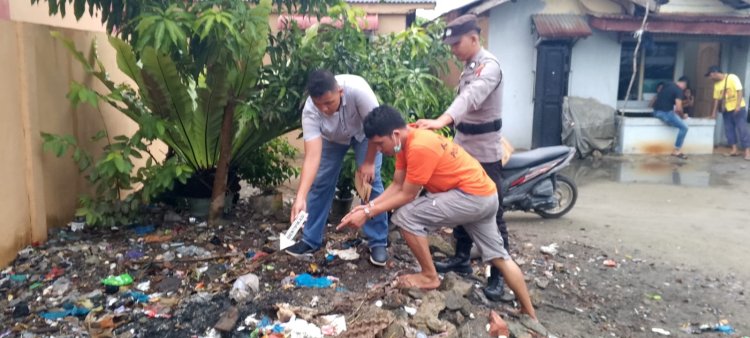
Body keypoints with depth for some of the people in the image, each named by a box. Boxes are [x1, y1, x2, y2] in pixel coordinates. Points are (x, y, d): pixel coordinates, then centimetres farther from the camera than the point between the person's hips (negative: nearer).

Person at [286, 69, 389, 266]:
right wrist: (300, 197, -50)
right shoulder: (310, 111, -35)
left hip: (364, 133, -2)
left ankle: (378, 243, -1)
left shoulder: (357, 89, -43)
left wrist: (369, 162, -22)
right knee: (320, 182, -3)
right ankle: (311, 240, 11)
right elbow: (312, 156, -40)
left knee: (370, 181, -13)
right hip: (332, 138, 2)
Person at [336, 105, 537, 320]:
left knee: (405, 216, -13)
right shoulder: (406, 140, 4)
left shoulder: (419, 147, -26)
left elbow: (407, 195, -19)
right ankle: (529, 314, 31)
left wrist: (368, 214, -15)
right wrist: (369, 205, -4)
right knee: (498, 256, 19)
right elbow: (397, 186, 7)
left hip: (472, 195, -11)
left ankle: (429, 276, 3)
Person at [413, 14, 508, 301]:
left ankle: (498, 275, 6)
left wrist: (442, 121, -55)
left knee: (491, 214, -3)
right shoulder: (469, 66, 11)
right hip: (464, 148, 9)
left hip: (485, 153, -9)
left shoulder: (489, 66, -19)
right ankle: (462, 258, 31)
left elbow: (471, 97, -39)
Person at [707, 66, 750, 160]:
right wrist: (714, 113, 10)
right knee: (729, 129, 4)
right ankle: (734, 150, 9)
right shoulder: (716, 84, 8)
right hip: (726, 110, 7)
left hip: (738, 108, -7)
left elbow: (739, 91, -15)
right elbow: (716, 99, 12)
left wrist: (738, 106, -23)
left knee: (742, 129, -8)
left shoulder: (732, 78, -10)